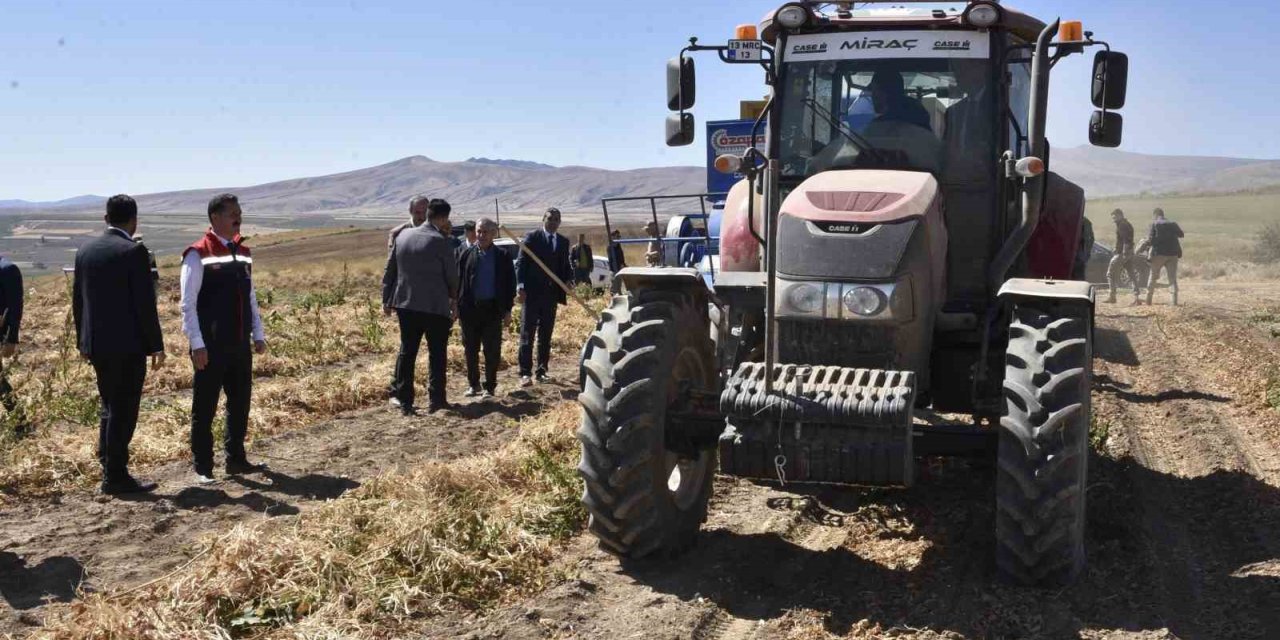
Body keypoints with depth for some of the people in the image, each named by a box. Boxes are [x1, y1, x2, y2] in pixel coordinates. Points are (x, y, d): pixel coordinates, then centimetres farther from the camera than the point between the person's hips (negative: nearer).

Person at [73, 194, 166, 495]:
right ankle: (116, 476, 4)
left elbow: (77, 299, 13)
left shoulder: (86, 250, 9)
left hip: (96, 344, 7)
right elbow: (145, 302, -14)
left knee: (111, 407, 19)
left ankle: (109, 467, 24)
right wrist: (156, 345, -8)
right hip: (127, 344, -7)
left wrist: (83, 341, 20)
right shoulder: (133, 251, -12)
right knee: (123, 410, 0)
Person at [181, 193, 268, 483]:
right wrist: (197, 345, -15)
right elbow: (188, 304, -12)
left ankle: (236, 459, 27)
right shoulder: (198, 254, -10)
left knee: (240, 404, 14)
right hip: (211, 348, -7)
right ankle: (202, 468, 13)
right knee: (205, 408, 3)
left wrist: (258, 334, 13)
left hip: (240, 345, 7)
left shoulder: (242, 252, 11)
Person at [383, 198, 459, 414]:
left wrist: (386, 299, 18)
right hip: (435, 306, -5)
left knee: (407, 351, 11)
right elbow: (452, 275, -5)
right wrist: (454, 299, 11)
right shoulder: (441, 241, -11)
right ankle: (436, 399, 6)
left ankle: (403, 398, 9)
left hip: (405, 304, 5)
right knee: (437, 352, 6)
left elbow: (389, 269, 10)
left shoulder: (403, 236, 6)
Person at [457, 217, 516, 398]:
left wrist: (507, 309, -1)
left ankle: (490, 386, 10)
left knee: (492, 351, 0)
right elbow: (459, 280, 4)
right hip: (470, 308, 1)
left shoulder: (502, 257, 3)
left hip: (492, 309, -1)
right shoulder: (467, 255, 5)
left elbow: (510, 283, 4)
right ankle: (473, 384, 20)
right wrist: (458, 307, -2)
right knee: (471, 349, 8)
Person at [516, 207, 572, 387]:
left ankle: (542, 370, 17)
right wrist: (520, 286, -15)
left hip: (552, 294, 4)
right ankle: (525, 373, -4)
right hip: (532, 293, -4)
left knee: (546, 335, 9)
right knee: (527, 334, -4)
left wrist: (568, 281, -5)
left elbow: (565, 267, 15)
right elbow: (521, 263, -4)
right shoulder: (531, 237, 0)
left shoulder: (563, 242, 13)